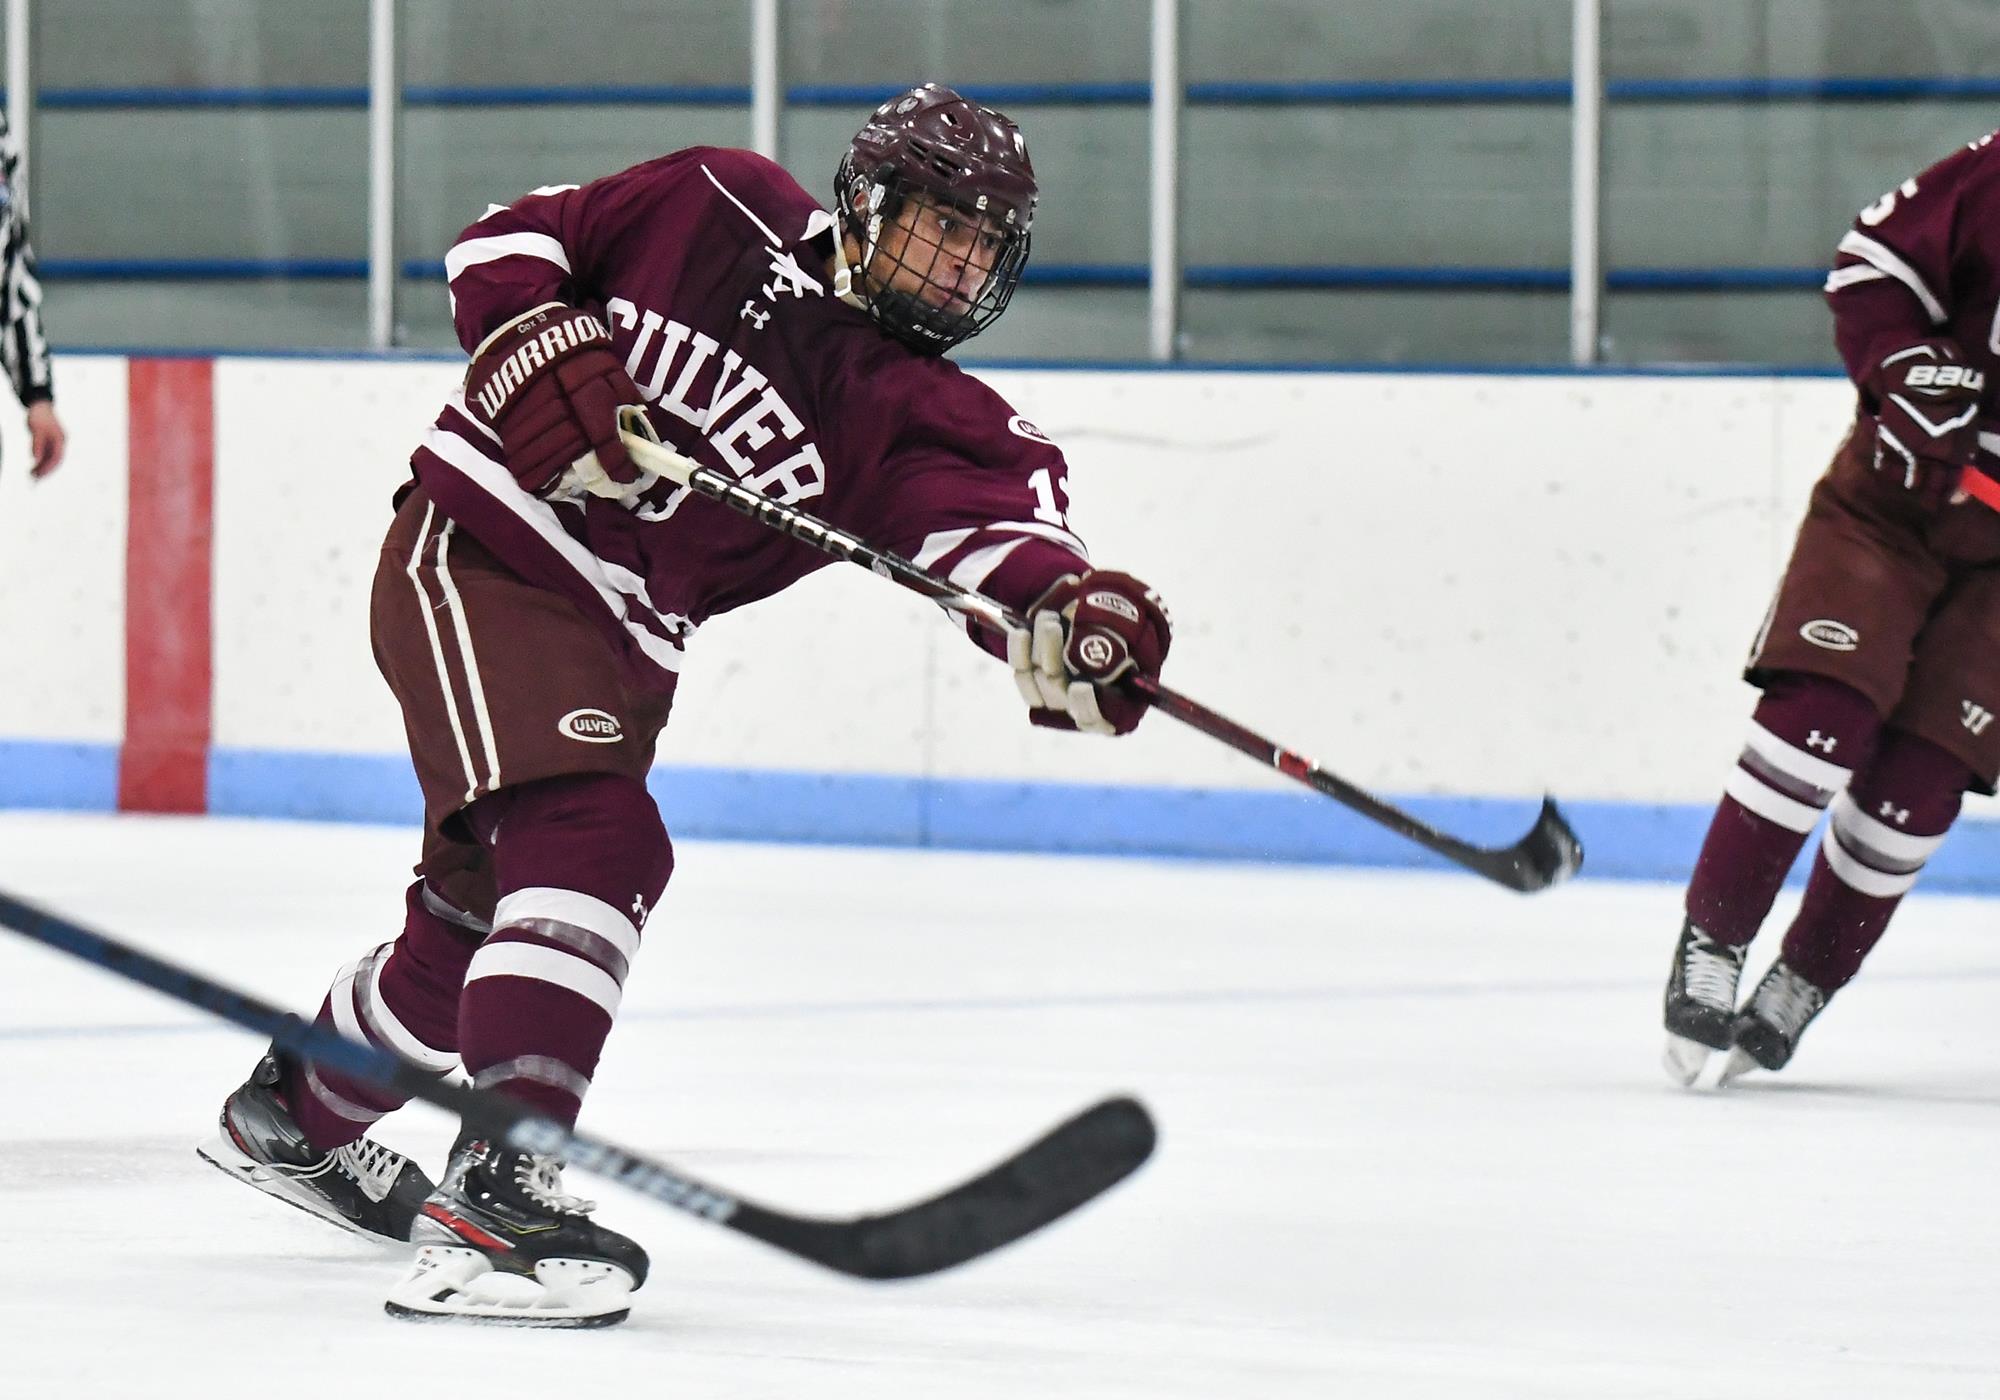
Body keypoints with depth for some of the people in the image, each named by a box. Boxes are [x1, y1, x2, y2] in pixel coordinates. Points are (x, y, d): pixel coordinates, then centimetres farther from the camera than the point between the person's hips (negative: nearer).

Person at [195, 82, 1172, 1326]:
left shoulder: (916, 419, -2)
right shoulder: (719, 208, -5)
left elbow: (995, 518, -22)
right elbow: (510, 240, 1)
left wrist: (1074, 606, -44)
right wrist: (541, 350, -18)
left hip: (619, 644, 6)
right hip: (476, 554, -6)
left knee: (479, 920, 19)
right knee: (592, 845, -26)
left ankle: (296, 1117, 46)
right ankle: (500, 1197, -35)